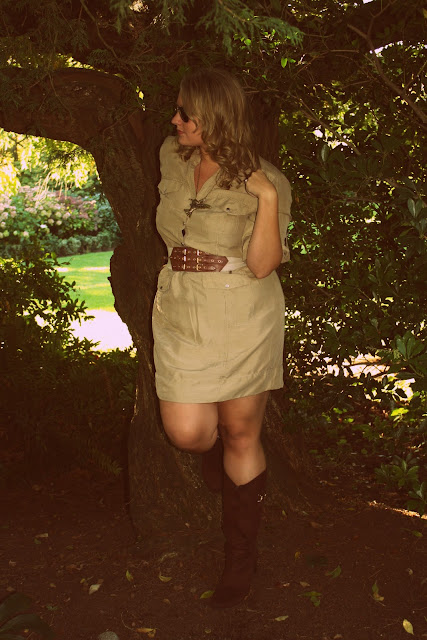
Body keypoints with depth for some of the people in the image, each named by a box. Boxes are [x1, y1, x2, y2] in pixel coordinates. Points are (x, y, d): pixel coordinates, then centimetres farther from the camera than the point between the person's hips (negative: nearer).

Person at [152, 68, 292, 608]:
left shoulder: (262, 181, -8)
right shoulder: (172, 159, 6)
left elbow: (263, 266, -15)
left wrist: (267, 200, -24)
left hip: (244, 321, -3)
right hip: (181, 319, 4)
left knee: (241, 436, 6)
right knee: (187, 433, -8)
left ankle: (241, 556, 25)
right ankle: (214, 447, 34)